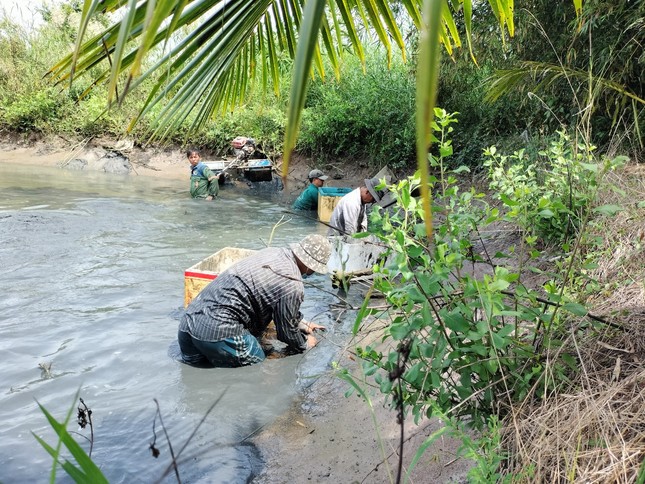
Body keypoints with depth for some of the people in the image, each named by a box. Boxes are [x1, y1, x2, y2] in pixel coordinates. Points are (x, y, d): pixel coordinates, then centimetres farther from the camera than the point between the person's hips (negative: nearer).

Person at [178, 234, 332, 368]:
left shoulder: (273, 252, 10)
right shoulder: (292, 285, -15)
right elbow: (287, 332, 1)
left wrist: (302, 324, 38)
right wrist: (305, 344, 22)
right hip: (218, 329, -9)